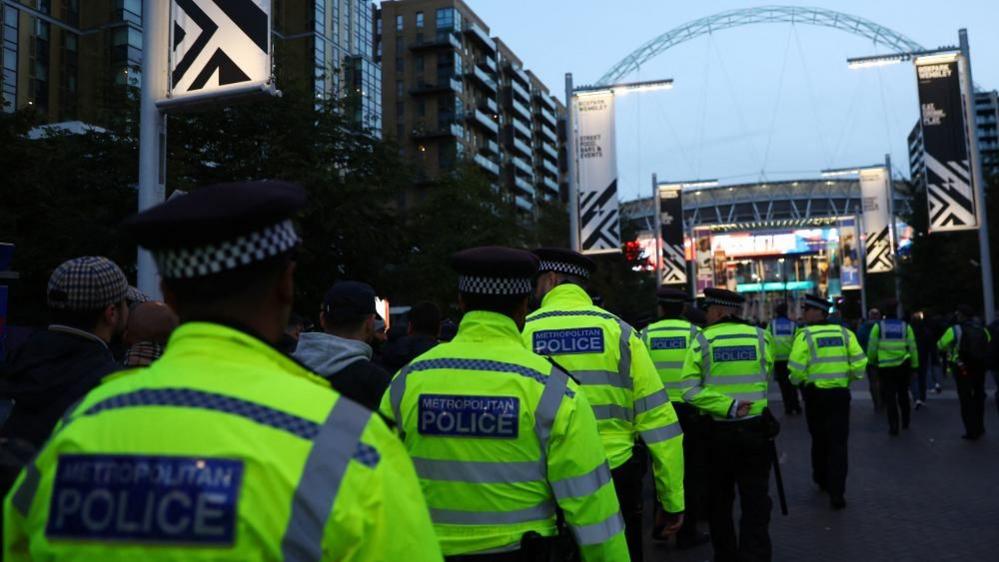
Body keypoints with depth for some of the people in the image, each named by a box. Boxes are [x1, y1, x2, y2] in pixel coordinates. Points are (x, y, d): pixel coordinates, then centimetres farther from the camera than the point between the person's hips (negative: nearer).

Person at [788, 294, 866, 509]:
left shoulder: (805, 335, -9)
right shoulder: (844, 333, 1)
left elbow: (796, 368, -15)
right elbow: (860, 362, -3)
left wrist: (799, 381, 6)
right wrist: (849, 378, 15)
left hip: (815, 394, -1)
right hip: (840, 393, 2)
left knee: (819, 438, 18)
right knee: (838, 442, 4)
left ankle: (822, 480, 36)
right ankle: (836, 493, -1)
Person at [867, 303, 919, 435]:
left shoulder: (878, 326, -5)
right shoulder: (905, 326, 0)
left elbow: (872, 348, -2)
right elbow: (912, 348, 2)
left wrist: (871, 361, 14)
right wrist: (914, 366, 9)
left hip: (885, 367, -2)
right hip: (903, 366, 2)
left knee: (889, 397, 5)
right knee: (903, 395, 20)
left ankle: (893, 426, 2)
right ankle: (905, 422, 30)